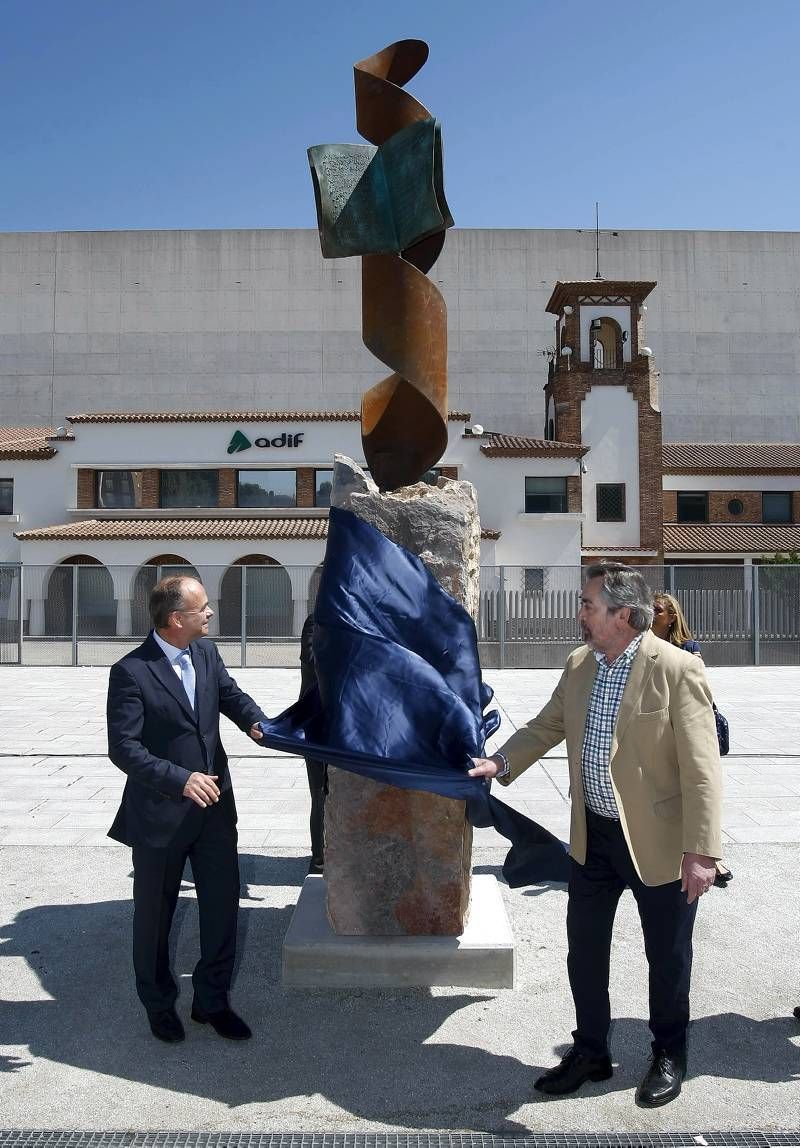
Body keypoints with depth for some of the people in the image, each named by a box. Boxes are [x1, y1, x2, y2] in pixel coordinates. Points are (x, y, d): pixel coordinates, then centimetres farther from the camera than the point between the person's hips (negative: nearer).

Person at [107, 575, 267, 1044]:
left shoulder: (207, 652, 1)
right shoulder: (131, 672, -19)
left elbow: (232, 694, 7)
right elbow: (123, 747, -21)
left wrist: (256, 722, -15)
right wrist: (180, 779, -31)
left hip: (215, 806, 5)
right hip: (160, 813, -5)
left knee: (224, 905, 12)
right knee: (155, 915, 15)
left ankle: (212, 1000, 33)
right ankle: (160, 1003, 39)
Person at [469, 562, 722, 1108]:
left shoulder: (677, 668, -19)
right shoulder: (579, 665, 1)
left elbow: (701, 769, -20)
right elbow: (545, 728, 10)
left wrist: (700, 852, -22)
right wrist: (500, 762, -7)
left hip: (658, 841, -5)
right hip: (593, 837, 6)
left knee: (667, 956, 15)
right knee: (584, 947, 16)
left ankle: (669, 1057, 39)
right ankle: (591, 1052, 37)